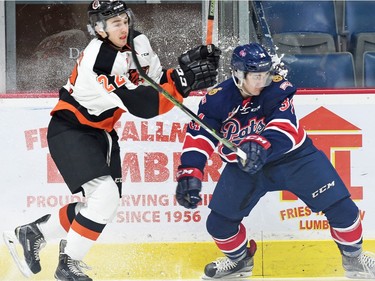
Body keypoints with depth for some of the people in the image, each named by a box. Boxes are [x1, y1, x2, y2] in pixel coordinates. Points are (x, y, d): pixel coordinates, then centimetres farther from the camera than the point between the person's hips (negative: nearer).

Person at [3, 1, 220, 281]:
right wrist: (184, 81, -39)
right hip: (70, 130, -9)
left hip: (99, 131, 9)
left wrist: (187, 65, -16)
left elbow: (157, 78, 1)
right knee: (105, 196, -22)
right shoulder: (100, 61, -29)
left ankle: (33, 233, 26)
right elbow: (144, 105, -33)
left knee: (101, 204, 9)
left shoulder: (135, 43, -3)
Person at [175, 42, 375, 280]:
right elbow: (198, 138, -19)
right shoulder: (217, 99, -16)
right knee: (219, 222, 0)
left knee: (339, 205, -8)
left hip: (293, 156, -2)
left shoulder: (278, 90, -22)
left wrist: (261, 145, -54)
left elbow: (284, 129, -35)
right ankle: (239, 260, 31)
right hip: (244, 163, 2)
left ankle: (353, 257, 17)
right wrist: (189, 174, -31)